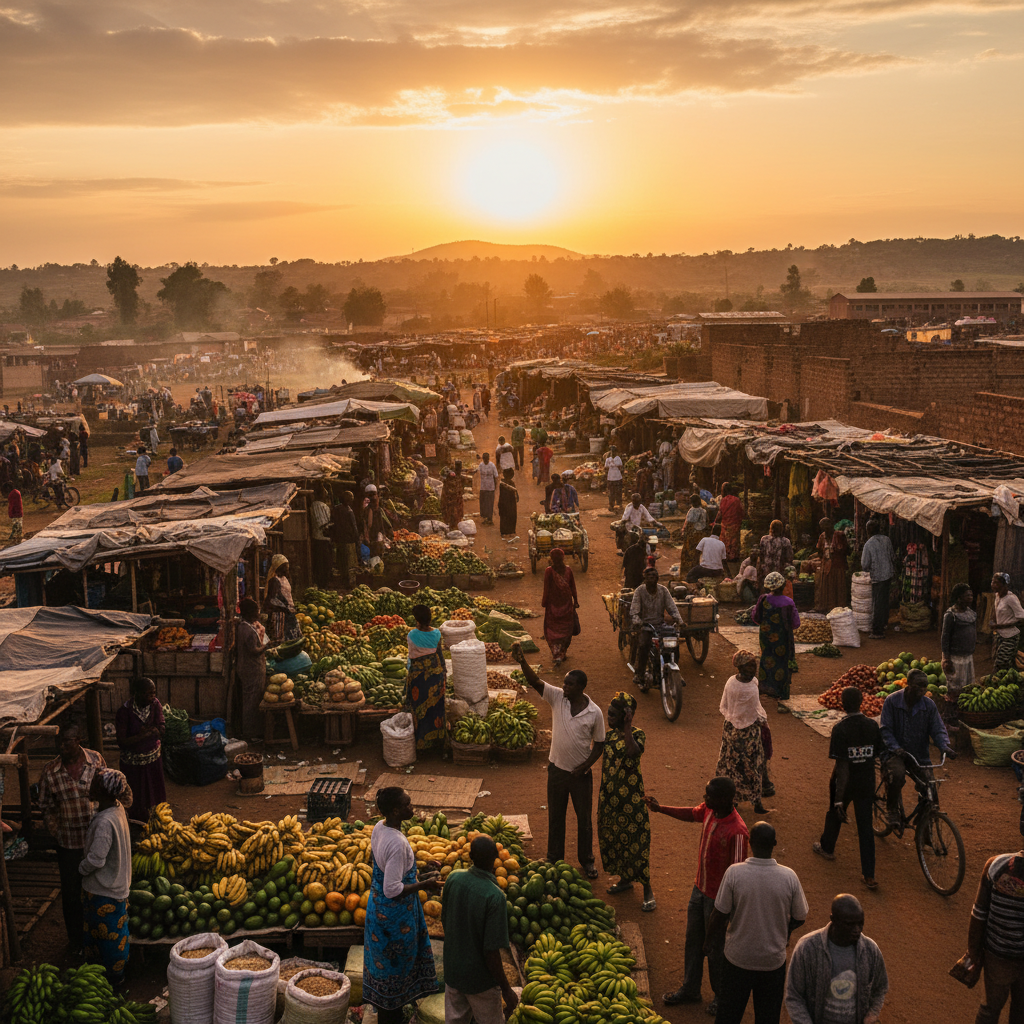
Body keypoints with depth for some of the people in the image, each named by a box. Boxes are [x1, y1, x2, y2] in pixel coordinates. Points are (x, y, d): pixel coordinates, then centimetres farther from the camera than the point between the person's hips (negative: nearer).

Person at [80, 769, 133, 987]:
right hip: (117, 883, 9)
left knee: (108, 934, 10)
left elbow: (96, 860, -29)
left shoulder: (105, 822, -32)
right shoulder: (117, 809, -3)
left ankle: (114, 977, 26)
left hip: (104, 889, -9)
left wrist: (81, 869, -10)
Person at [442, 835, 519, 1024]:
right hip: (480, 979, -5)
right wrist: (506, 989, -13)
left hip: (452, 970, 5)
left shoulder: (453, 879, -14)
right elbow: (491, 951, -26)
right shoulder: (494, 897, -30)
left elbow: (444, 921, 2)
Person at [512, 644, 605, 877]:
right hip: (557, 769, 2)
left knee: (584, 819, 11)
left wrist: (584, 766, -16)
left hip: (581, 773, -2)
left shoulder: (594, 713, -13)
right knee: (555, 817, 15)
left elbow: (599, 745, -4)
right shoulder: (557, 698, -9)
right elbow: (535, 681, -22)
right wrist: (522, 662, -39)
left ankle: (587, 861, 30)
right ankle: (554, 859, 32)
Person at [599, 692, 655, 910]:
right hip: (609, 797, 6)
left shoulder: (637, 734, -12)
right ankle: (625, 879, 35)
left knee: (636, 840, -2)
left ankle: (647, 890, 9)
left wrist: (627, 727, -33)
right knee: (612, 837, 16)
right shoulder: (608, 735, 5)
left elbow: (634, 752, -35)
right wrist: (602, 794, 17)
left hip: (631, 797, -6)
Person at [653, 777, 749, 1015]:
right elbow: (692, 814, 14)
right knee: (693, 940, 21)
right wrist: (660, 808, 13)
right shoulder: (709, 810, -10)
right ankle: (690, 989, 41)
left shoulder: (736, 831, -33)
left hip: (718, 897, -7)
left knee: (715, 946, 12)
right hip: (700, 888, 8)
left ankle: (722, 995, 36)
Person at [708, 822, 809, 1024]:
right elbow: (800, 918, -4)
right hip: (773, 960, 1)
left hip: (738, 957, -1)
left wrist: (710, 939, 6)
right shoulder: (789, 876, -17)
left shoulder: (734, 873, -21)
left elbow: (719, 915, -13)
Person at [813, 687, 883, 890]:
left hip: (845, 782, -3)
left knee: (834, 815, 24)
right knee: (866, 827, 9)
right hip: (867, 783, 3)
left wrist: (838, 799, -19)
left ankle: (827, 847, 47)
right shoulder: (873, 725, -8)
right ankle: (869, 875, 9)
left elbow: (841, 765, -22)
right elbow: (877, 754, 3)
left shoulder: (840, 729, -21)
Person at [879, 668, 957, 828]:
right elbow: (886, 729, -9)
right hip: (895, 753, -4)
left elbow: (938, 729, 0)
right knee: (897, 775, -34)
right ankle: (892, 809, -8)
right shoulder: (892, 701, -9)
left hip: (919, 755, 4)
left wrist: (945, 747, -20)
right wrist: (895, 748, -25)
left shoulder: (929, 705, -1)